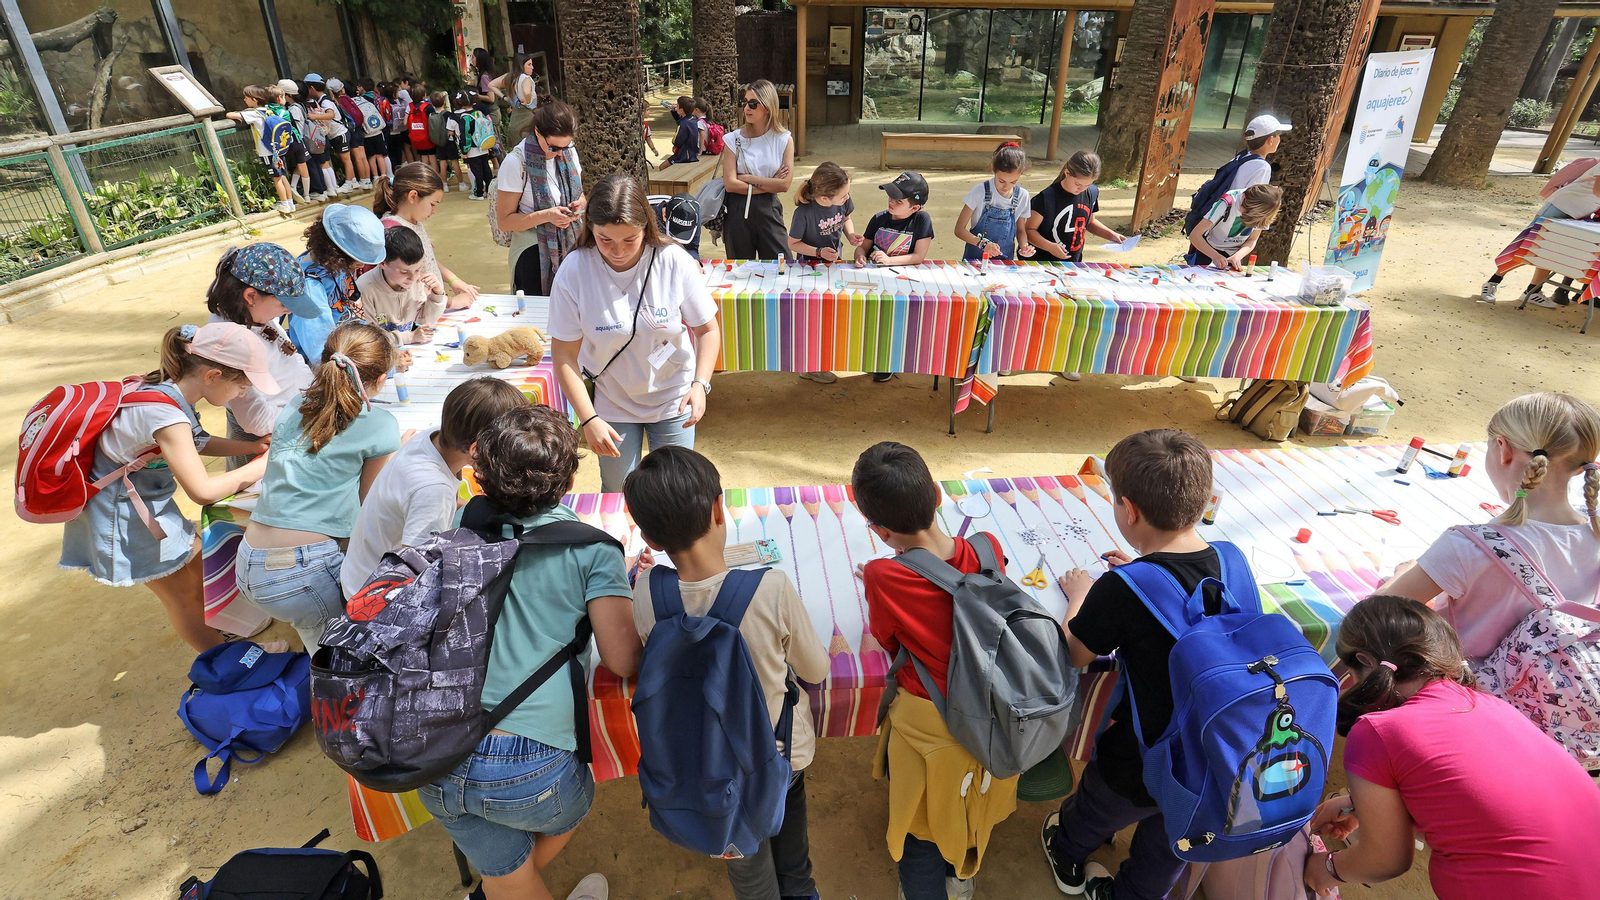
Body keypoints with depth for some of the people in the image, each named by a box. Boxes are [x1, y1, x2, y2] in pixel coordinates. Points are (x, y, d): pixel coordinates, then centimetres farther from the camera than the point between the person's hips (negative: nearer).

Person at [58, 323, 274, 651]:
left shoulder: (167, 388, -7)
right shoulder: (164, 413, -34)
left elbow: (196, 444, 10)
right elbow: (203, 491, -35)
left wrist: (252, 446, -1)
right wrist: (264, 464, -25)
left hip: (147, 503, 8)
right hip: (125, 520, -8)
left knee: (199, 564, 21)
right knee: (184, 597, 8)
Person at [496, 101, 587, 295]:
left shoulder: (569, 152, 3)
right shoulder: (516, 162, -13)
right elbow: (505, 221, -11)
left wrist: (581, 203, -7)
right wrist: (546, 216, -25)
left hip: (570, 247, 4)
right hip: (533, 254, -4)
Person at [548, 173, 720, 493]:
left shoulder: (675, 262, -17)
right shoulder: (574, 272, -17)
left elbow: (707, 330, -7)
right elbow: (564, 355, -13)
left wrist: (701, 384, -23)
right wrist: (588, 419, -21)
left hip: (673, 400, 0)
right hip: (611, 405, 0)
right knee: (617, 494, 12)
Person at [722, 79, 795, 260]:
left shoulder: (783, 140, 1)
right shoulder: (734, 140, 1)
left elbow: (785, 185, -8)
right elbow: (730, 183, -9)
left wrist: (747, 178, -9)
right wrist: (769, 185, -8)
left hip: (769, 211, 0)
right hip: (738, 211, 0)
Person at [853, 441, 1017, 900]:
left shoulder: (883, 578, -29)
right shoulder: (987, 549, -17)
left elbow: (888, 642, -10)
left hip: (925, 721, -4)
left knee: (920, 822, 24)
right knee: (971, 802, 33)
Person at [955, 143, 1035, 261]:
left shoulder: (1022, 196, 1)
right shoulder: (980, 191, -9)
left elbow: (1020, 231, 15)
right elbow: (959, 229, -8)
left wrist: (1024, 246, -7)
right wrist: (983, 243, -24)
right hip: (975, 258, -4)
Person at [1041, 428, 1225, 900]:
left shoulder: (1121, 591, -32)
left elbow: (1074, 654, -14)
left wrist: (1079, 596, 1)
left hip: (1139, 768, -4)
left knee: (1093, 810, 30)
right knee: (1166, 844, 31)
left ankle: (1068, 853, 59)